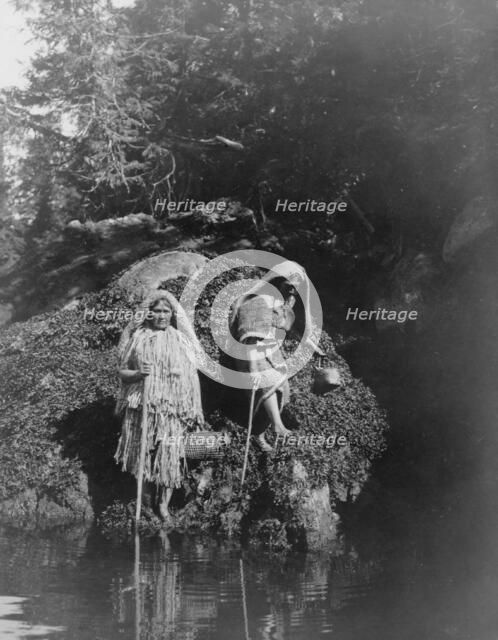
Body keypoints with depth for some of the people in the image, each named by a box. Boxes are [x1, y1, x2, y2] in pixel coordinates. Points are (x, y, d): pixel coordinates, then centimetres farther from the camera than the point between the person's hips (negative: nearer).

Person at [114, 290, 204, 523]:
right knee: (141, 454, 8)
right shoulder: (137, 337, 3)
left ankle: (164, 504, 12)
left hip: (171, 408, 0)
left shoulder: (180, 340, 2)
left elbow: (190, 377, 3)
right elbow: (122, 372, 5)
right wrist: (138, 374, -16)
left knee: (169, 457, -1)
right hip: (141, 406, 1)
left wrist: (191, 412, -1)